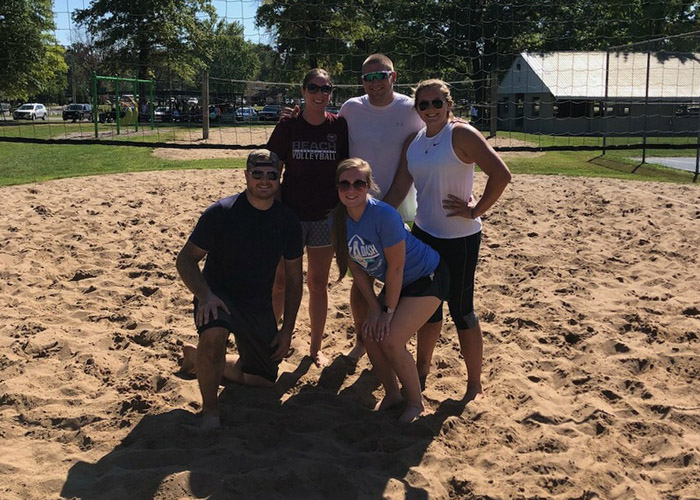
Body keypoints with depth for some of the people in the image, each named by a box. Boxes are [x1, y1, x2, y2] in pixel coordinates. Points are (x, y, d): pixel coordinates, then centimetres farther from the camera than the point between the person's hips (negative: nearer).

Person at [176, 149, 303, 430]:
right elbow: (186, 259, -11)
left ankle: (199, 358, 33)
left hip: (259, 305, 5)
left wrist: (287, 330, 2)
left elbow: (294, 279, 5)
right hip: (218, 296, -5)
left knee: (264, 380, 11)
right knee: (214, 334, -39)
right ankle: (209, 409, -14)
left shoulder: (288, 222, -4)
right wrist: (205, 296, -29)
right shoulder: (221, 212, -15)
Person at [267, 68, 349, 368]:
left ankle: (316, 348, 24)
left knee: (318, 284, 11)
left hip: (326, 216, 1)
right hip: (291, 215, -1)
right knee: (281, 284, 4)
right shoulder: (288, 126, -2)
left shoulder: (340, 126, -1)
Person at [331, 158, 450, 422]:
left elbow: (396, 267, -24)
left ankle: (416, 403, 6)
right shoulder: (339, 220, -10)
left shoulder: (384, 215, -31)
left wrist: (389, 311, -15)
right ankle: (392, 394, 19)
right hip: (396, 283, 7)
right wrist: (374, 308, -6)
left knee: (391, 339, -16)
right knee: (370, 333, -4)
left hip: (427, 279, -7)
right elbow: (357, 268, -1)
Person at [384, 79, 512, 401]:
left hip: (460, 237, -6)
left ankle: (474, 385, 16)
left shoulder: (461, 134, -12)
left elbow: (501, 174, -19)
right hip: (423, 233, 6)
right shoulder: (413, 142, 7)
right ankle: (422, 371, 35)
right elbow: (399, 189, 6)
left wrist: (476, 211, -16)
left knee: (460, 310, 1)